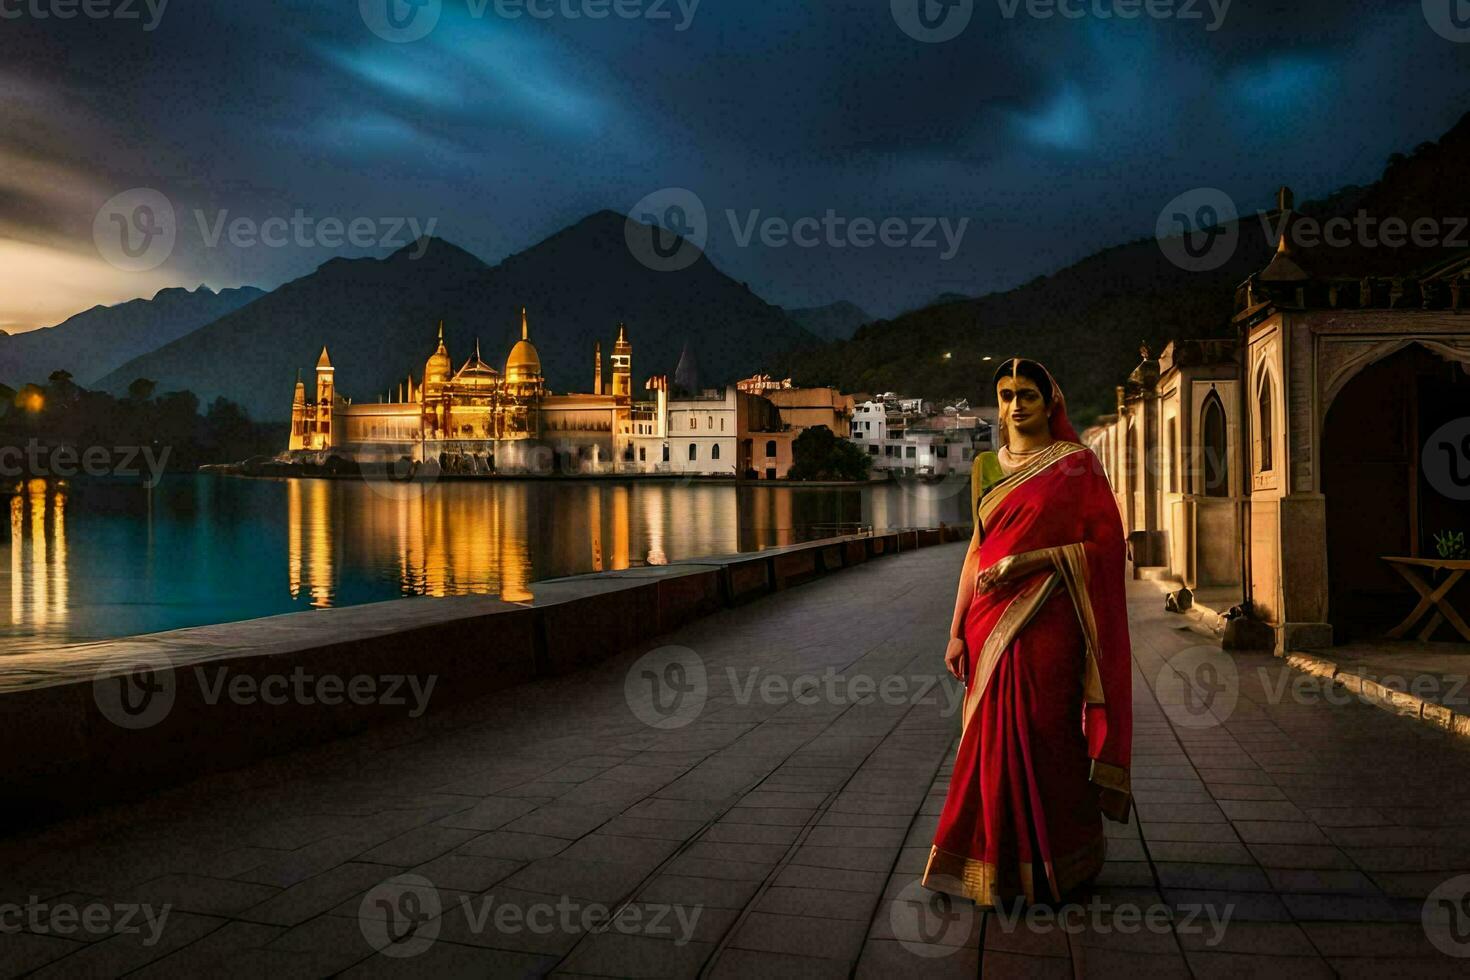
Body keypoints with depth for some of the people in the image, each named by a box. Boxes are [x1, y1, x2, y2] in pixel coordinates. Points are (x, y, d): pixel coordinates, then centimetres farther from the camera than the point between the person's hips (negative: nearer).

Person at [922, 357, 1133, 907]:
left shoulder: (1076, 464, -1)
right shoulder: (986, 467, 12)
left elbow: (1103, 543, -7)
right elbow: (977, 551, 12)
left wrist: (1022, 561, -16)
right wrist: (957, 631, 8)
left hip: (1047, 622, -4)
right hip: (991, 626, 4)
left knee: (1046, 741, 2)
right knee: (994, 742, 7)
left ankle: (1058, 865, 21)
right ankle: (998, 866, 21)